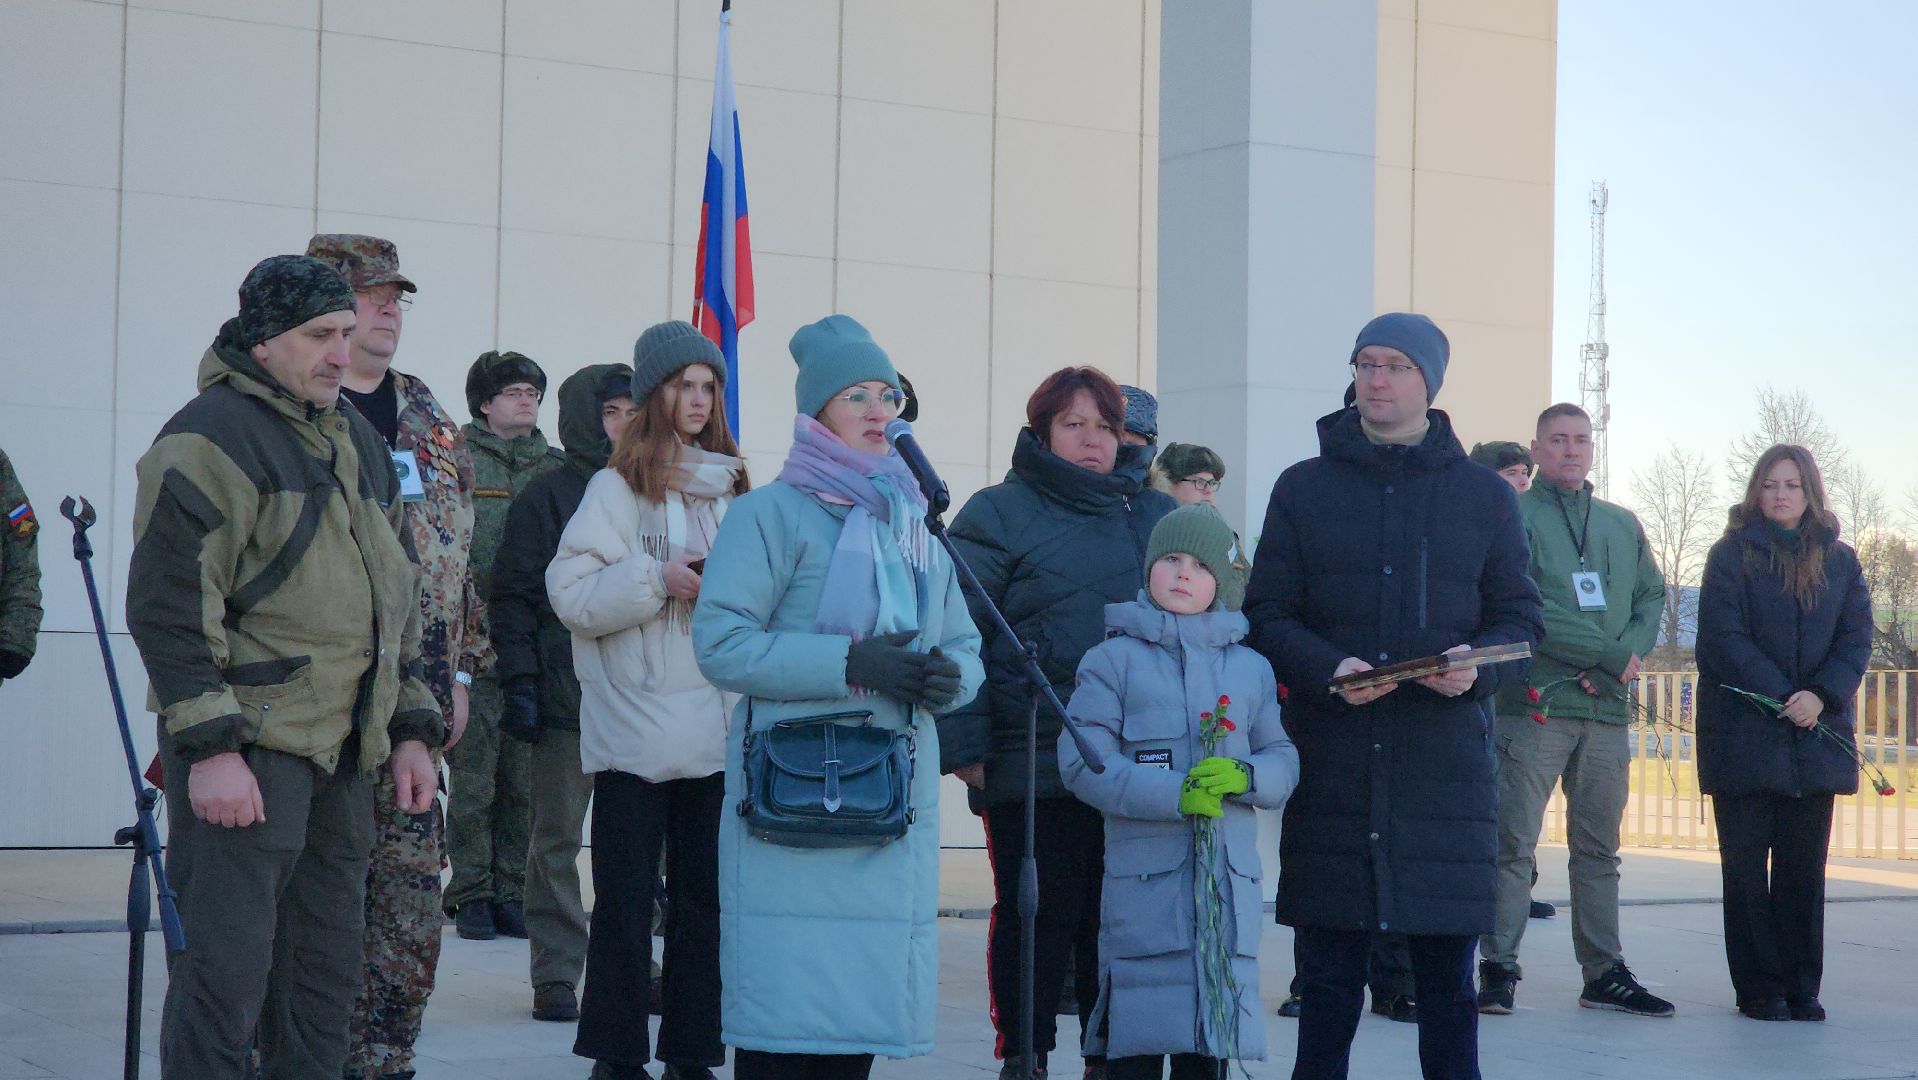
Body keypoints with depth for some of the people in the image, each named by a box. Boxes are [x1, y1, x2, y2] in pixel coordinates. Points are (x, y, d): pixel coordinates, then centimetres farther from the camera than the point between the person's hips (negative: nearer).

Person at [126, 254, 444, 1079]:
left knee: (326, 976, 13)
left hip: (342, 750, 8)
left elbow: (395, 595, 24)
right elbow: (170, 604, -16)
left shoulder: (355, 439, 17)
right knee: (226, 972, -9)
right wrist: (209, 747, -21)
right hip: (246, 746, -8)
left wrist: (410, 730, 17)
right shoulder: (210, 437, -10)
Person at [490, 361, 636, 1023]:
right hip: (566, 696, -4)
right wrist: (519, 683, -12)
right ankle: (556, 975, 6)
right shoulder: (547, 496, 0)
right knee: (558, 839, 1)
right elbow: (512, 596, -3)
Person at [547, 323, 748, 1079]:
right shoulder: (619, 486, -1)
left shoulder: (732, 487, 13)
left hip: (717, 725, 5)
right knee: (626, 896, 0)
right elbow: (572, 593, -9)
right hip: (634, 725, -4)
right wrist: (659, 581, -17)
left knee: (707, 894, 7)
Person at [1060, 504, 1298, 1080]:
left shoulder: (1252, 669, 15)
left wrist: (1246, 776, -11)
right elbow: (1082, 761, -6)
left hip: (1229, 878, 4)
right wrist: (1174, 795, -17)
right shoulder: (1113, 659, 3)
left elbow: (1284, 761, 13)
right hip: (1143, 875, -3)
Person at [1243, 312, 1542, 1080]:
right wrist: (1328, 670, -16)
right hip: (1331, 760, 0)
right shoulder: (1303, 490, 8)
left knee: (1447, 970, 4)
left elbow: (1518, 615, 10)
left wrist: (1478, 664, -12)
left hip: (1446, 763, 0)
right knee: (1328, 970, 4)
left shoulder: (1484, 497, 10)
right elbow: (1267, 615, 4)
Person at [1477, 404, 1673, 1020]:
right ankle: (1498, 967, -3)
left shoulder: (1623, 525, 19)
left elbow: (1652, 597, 17)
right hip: (1534, 703, -5)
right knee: (1514, 842, -7)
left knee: (1599, 847, 8)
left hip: (1608, 710, 5)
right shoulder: (1515, 519, 0)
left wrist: (1632, 652, -5)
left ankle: (1605, 973, 12)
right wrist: (1611, 655, -13)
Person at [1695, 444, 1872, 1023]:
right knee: (1746, 862, 0)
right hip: (1743, 732, -3)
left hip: (1816, 734, 3)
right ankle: (1758, 988, 6)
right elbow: (1722, 636, -8)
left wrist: (1821, 695, -15)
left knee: (1804, 864, 5)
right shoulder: (1732, 554, 1)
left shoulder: (1839, 559, 10)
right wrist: (1781, 698, -16)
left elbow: (1857, 638, 3)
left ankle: (1801, 988, 12)